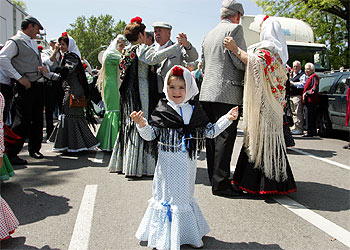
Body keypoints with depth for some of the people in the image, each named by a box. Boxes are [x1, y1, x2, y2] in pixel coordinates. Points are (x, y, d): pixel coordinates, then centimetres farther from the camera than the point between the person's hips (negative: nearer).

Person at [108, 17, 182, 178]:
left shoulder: (128, 51, 15)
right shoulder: (141, 49, -10)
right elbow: (154, 58, -29)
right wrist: (176, 45, -31)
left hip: (129, 93, 9)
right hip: (141, 92, -9)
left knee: (129, 126, 15)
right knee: (140, 128, -6)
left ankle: (121, 164, 22)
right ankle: (134, 169, -5)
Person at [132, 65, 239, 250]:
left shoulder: (195, 110, 4)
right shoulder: (162, 110, -6)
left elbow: (210, 131, 9)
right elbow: (150, 135, -7)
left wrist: (227, 118, 3)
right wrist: (142, 125, -26)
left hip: (187, 164, 3)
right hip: (168, 164, -3)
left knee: (185, 197, 17)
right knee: (167, 197, 6)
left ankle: (189, 234, 32)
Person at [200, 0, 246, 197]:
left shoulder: (209, 35, 22)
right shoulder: (234, 29, -3)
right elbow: (241, 61, -11)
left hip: (208, 92, 8)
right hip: (227, 93, -8)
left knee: (213, 137, 10)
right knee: (225, 138, -7)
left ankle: (215, 179, 18)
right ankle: (221, 183, -6)